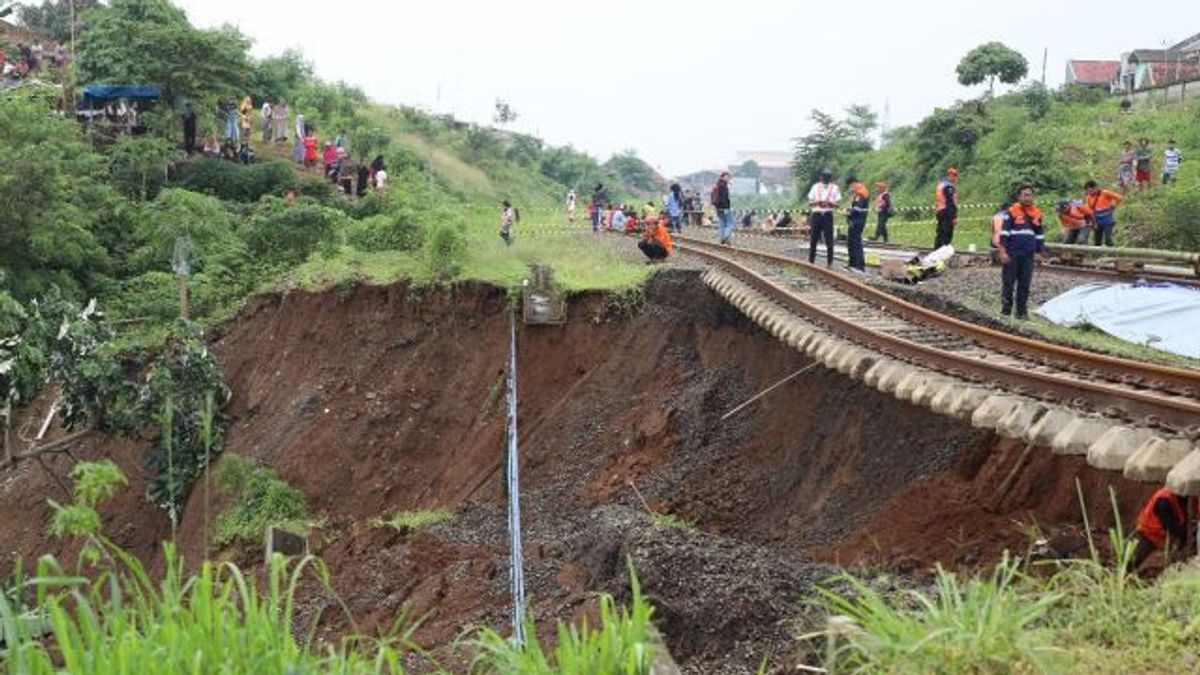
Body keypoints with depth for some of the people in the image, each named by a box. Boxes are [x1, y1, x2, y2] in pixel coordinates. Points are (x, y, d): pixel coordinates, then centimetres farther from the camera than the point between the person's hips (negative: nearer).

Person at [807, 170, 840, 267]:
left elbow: (837, 204, 3)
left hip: (828, 214, -1)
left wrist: (829, 203, -17)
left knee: (829, 240, -3)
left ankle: (830, 262, 1)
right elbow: (810, 202, 8)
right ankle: (811, 261, 9)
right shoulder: (815, 186, 10)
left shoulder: (834, 188, 7)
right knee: (813, 239, 1)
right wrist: (817, 202, -12)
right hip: (816, 214, 1)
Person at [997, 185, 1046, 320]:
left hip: (1028, 255, 4)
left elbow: (1040, 235, 20)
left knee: (1025, 284, 6)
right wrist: (1003, 252, -11)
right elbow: (1004, 232, -5)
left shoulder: (1037, 214, 11)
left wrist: (1039, 252, 17)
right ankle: (1005, 310, 5)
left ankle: (1022, 311, 12)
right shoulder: (1012, 212, -4)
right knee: (1008, 282, -1)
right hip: (1012, 254, -4)